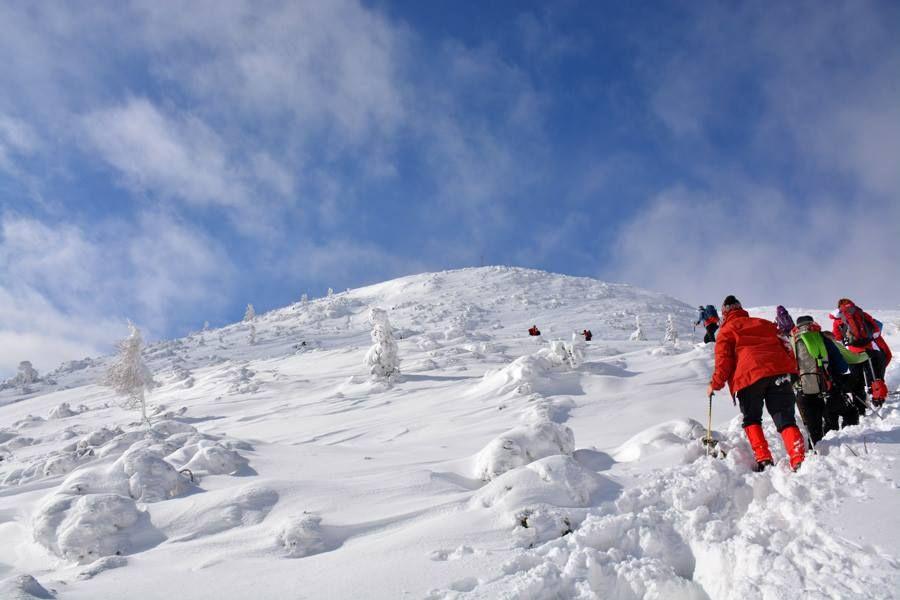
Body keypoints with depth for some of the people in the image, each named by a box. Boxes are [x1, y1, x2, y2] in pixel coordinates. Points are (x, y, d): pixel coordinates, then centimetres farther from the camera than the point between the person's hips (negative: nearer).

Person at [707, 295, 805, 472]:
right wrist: (792, 370, 26)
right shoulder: (765, 324, 29)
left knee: (751, 419, 13)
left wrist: (715, 385, 15)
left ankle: (763, 459, -4)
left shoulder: (727, 330, 14)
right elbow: (784, 347, 23)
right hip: (779, 372, 3)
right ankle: (799, 460, -20)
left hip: (749, 377, -3)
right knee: (785, 420, 1)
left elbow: (724, 361, 5)